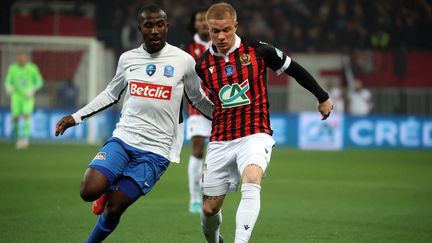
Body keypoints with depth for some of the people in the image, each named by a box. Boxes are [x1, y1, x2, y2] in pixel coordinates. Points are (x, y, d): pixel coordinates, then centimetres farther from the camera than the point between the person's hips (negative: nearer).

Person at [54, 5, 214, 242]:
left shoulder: (184, 61, -2)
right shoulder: (128, 58, 7)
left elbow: (198, 100, 13)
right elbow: (111, 94, 22)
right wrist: (76, 117, 18)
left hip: (155, 151, -3)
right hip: (122, 139, 3)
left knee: (114, 208, -8)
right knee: (89, 191, -18)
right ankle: (109, 188, 18)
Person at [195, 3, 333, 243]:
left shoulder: (258, 51, -4)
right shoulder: (202, 65, 0)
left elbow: (293, 69, 10)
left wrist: (323, 97, 17)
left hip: (255, 135, -3)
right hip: (220, 141, 3)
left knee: (251, 183, -32)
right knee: (209, 208, 5)